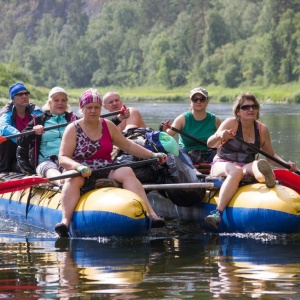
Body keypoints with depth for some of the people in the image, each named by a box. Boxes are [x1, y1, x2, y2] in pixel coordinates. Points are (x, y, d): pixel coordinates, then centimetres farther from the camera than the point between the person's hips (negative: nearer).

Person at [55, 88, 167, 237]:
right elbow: (63, 158, -8)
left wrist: (153, 155, 10)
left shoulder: (108, 126, 13)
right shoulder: (73, 129, 2)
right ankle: (65, 220, -57)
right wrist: (79, 167, -28)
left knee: (127, 172, -27)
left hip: (106, 173, 3)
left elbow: (128, 146, 19)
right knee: (74, 179, -37)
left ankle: (150, 214, -41)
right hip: (82, 174, -3)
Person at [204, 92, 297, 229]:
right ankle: (218, 212, -56)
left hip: (246, 167, 3)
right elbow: (210, 144, -17)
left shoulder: (262, 130, 7)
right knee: (236, 171, -38)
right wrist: (219, 136, -39)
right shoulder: (231, 123, -6)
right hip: (222, 165, -3)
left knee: (259, 164, -30)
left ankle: (267, 178, -69)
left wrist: (286, 164, -2)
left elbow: (270, 156, 16)